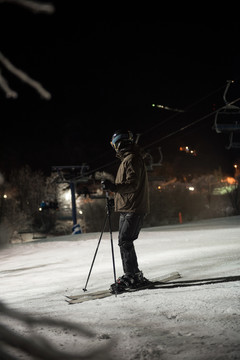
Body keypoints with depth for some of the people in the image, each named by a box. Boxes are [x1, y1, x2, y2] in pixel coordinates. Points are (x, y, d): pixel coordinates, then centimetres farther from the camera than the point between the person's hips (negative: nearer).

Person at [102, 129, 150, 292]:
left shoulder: (132, 159, -12)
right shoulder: (127, 159, 21)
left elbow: (133, 184, -22)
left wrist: (114, 187, -34)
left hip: (133, 209, -11)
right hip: (127, 208, 11)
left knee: (125, 241, -13)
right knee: (125, 241, 11)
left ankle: (131, 276, -10)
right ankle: (134, 275, 17)